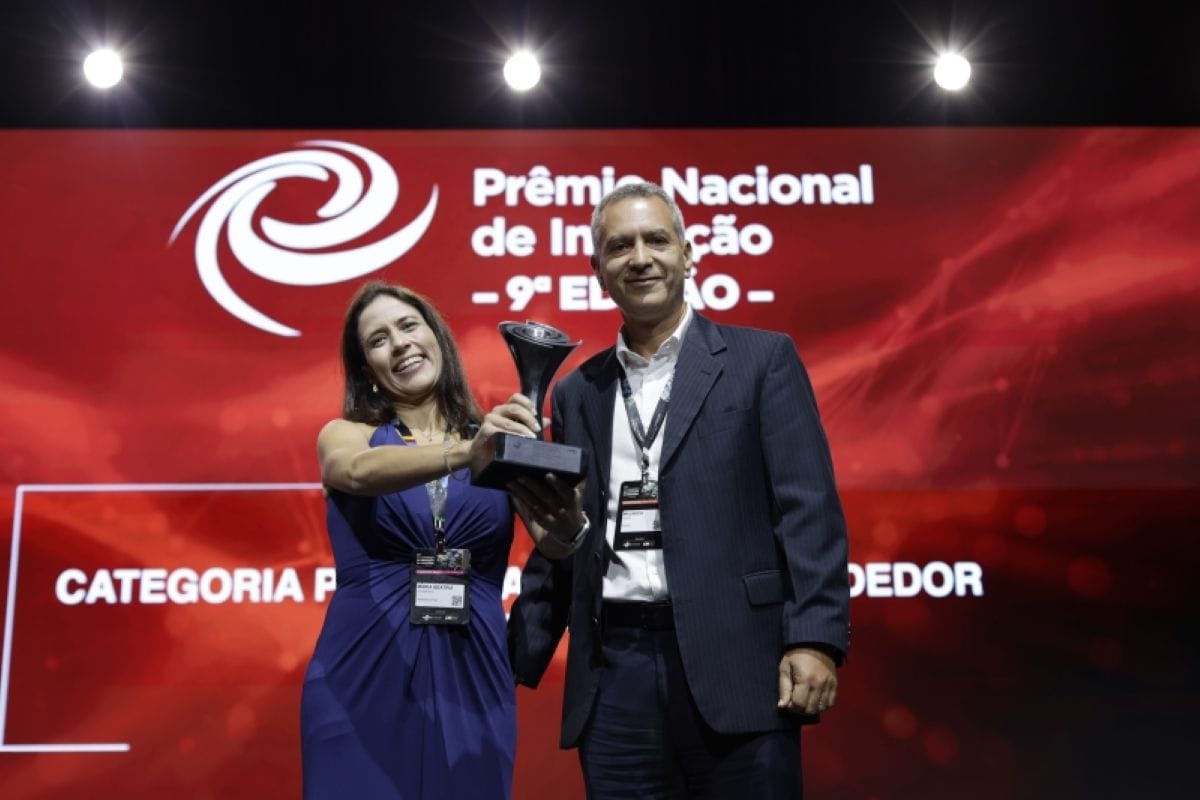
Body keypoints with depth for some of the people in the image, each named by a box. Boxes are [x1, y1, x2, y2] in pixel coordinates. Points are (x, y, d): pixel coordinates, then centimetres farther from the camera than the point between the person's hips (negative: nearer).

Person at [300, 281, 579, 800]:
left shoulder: (496, 442, 4)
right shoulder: (344, 436, 3)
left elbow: (555, 540, -10)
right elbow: (362, 472, -21)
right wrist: (465, 453, -39)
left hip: (470, 684, 1)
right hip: (364, 682, -1)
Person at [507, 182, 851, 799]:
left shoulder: (761, 360, 3)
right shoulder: (577, 393, 14)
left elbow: (808, 509, -4)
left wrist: (815, 638, -14)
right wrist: (515, 659, 12)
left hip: (732, 660, -3)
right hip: (613, 670, 4)